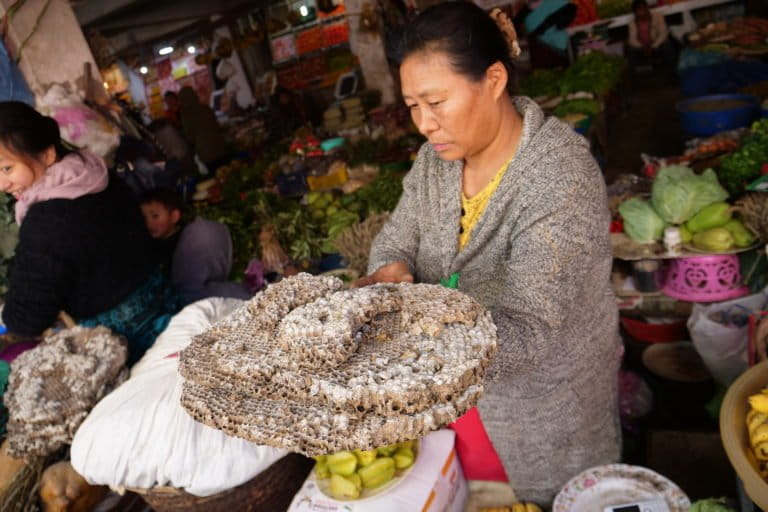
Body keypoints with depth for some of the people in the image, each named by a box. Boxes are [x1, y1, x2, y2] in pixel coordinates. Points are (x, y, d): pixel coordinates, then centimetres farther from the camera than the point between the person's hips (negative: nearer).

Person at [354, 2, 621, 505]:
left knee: (552, 496, 21)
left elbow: (528, 331, -33)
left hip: (547, 402, -5)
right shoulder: (437, 156, -7)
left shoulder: (561, 176, -28)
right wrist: (392, 272, -24)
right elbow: (396, 241, 0)